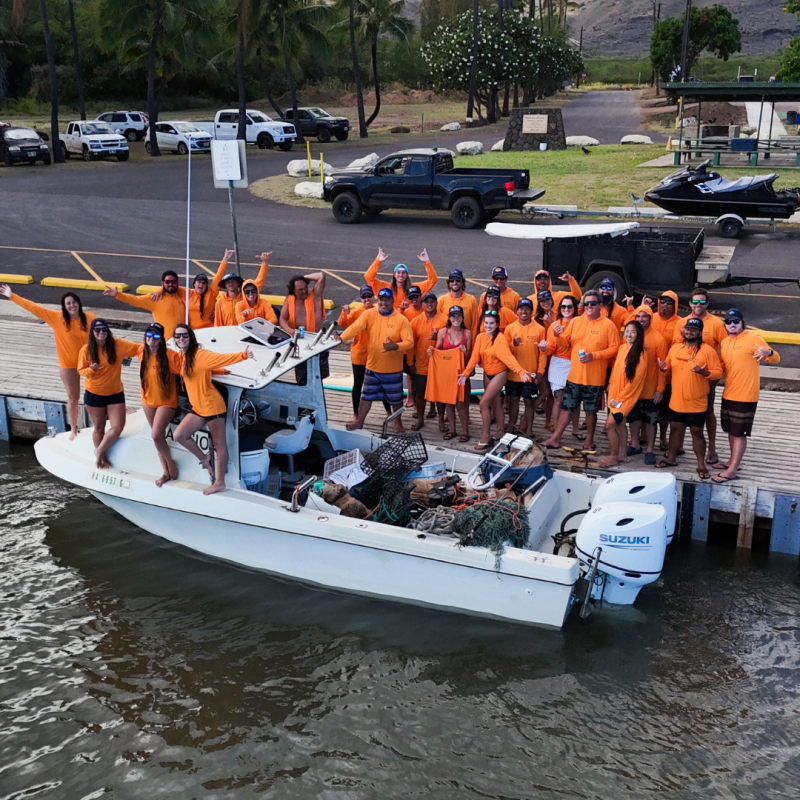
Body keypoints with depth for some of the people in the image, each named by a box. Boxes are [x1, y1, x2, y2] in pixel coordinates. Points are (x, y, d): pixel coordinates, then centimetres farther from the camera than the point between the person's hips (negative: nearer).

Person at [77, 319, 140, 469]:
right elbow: (80, 370, -4)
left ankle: (99, 451, 20)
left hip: (115, 393, 1)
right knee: (99, 427, 13)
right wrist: (91, 370, -26)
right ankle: (102, 457, 32)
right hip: (93, 394, -1)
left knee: (118, 427, -3)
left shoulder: (117, 344, -11)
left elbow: (138, 348, -13)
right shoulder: (86, 350, -11)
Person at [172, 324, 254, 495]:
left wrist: (243, 355, -42)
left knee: (219, 444, 1)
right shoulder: (181, 356, 9)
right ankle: (205, 459, 22)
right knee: (179, 435, 4)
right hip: (197, 408, 8)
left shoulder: (200, 355, -15)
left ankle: (220, 482, 7)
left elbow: (222, 358, -29)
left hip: (213, 406, -8)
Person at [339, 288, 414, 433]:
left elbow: (409, 342, -14)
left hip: (393, 369, -1)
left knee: (395, 398, 14)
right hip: (372, 366, 1)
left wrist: (395, 346, -32)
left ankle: (397, 422, 33)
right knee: (367, 395, 13)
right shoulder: (369, 314, -6)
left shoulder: (401, 319, -11)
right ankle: (359, 421, 26)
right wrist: (341, 338, -37)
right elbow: (355, 328, -19)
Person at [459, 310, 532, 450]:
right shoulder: (480, 337, -4)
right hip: (487, 374, 6)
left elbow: (508, 357, -32)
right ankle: (501, 430, 35)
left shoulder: (500, 339, -22)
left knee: (484, 403, -12)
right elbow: (475, 357, -5)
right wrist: (465, 373, -13)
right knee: (495, 403, 18)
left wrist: (521, 371, -46)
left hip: (499, 374, -6)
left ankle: (486, 436, 0)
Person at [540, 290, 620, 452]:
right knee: (566, 407, 8)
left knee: (591, 410, 9)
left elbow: (614, 348, -9)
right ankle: (555, 438, 14)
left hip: (594, 377, -3)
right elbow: (566, 340, 12)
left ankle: (589, 440, 23)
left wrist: (594, 355, -18)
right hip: (574, 375, 3)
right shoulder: (575, 321, 7)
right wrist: (558, 335, -10)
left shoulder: (608, 325, -6)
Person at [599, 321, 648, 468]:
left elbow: (635, 380, -15)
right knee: (619, 423, 15)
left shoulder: (640, 355, -16)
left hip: (627, 395, -7)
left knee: (610, 424, -8)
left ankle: (613, 457, 5)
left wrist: (620, 398, -13)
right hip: (615, 393, 7)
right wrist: (610, 385, 9)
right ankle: (621, 454, 27)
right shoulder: (622, 348, 3)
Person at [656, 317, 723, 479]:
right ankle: (671, 458, 32)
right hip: (676, 400, 5)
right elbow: (669, 367, 18)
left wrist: (704, 372, -29)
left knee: (697, 432, 3)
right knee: (675, 429, 17)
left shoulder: (708, 350, -10)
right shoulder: (675, 348, 6)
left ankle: (701, 464, 13)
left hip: (697, 403, -5)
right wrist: (663, 368, -6)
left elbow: (718, 372, -11)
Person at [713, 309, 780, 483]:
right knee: (731, 430, 17)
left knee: (740, 433, -3)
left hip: (746, 396, -7)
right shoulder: (724, 342, 10)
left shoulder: (753, 338, -11)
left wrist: (768, 352, -33)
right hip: (728, 394, 7)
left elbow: (776, 359, -12)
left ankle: (732, 470, -1)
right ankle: (733, 461, 31)